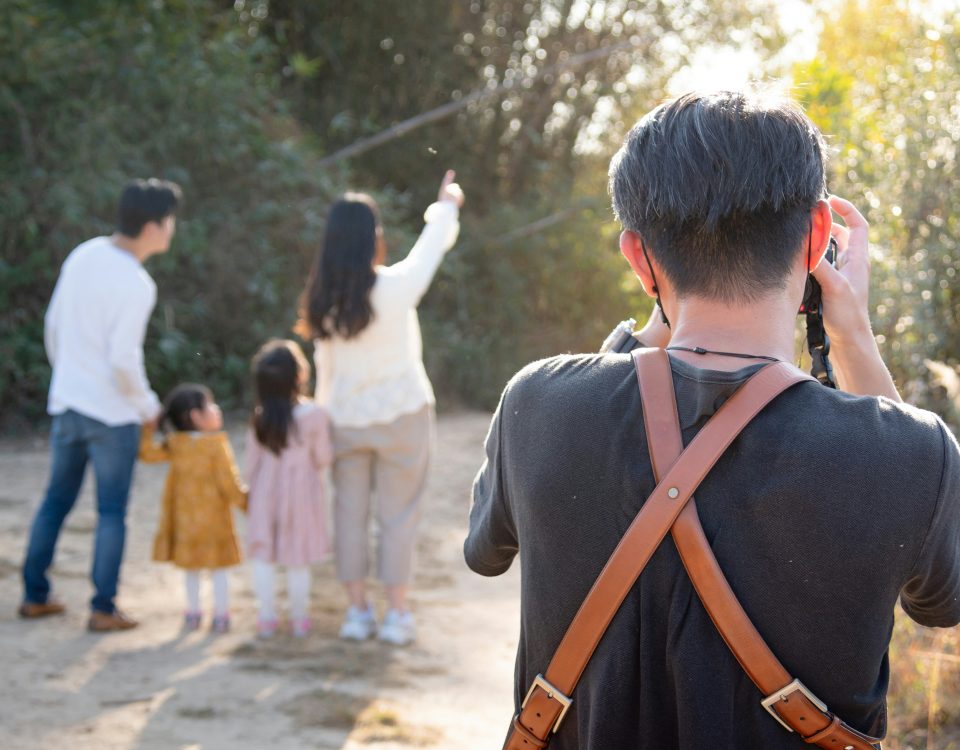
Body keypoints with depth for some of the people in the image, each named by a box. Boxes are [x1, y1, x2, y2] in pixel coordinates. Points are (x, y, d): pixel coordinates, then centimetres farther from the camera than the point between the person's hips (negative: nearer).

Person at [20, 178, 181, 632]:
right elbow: (123, 361, -21)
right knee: (112, 511, 4)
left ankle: (34, 596, 23)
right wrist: (148, 405, -4)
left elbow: (53, 326, 10)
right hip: (112, 412, -7)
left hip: (66, 403, 7)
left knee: (56, 500, 17)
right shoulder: (136, 285, -19)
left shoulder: (83, 255, 2)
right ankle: (103, 608, 7)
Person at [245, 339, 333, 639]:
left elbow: (252, 462, 1)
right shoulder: (315, 415, -17)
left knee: (263, 557, 11)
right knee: (298, 561, 8)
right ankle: (299, 618, 17)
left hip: (265, 493, 2)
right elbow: (323, 459, -9)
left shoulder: (259, 418, -7)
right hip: (301, 492, -2)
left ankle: (267, 617, 14)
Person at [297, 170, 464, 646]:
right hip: (402, 415, -3)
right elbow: (431, 248, 3)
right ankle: (397, 615, 7)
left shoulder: (324, 300, -4)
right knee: (399, 515, 4)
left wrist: (325, 411, 15)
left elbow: (324, 366, 4)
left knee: (350, 513, 11)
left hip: (346, 420, 4)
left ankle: (357, 612, 15)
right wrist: (447, 206, 21)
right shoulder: (395, 286, -15)